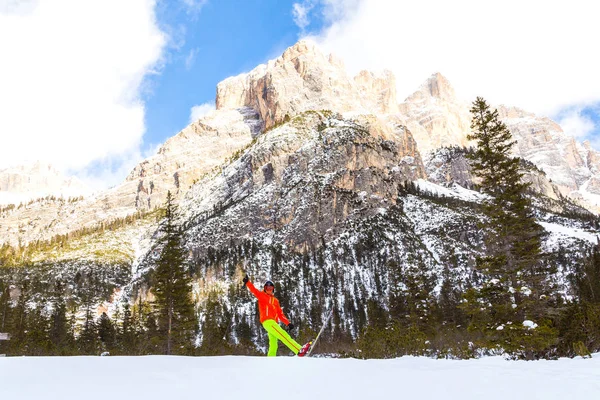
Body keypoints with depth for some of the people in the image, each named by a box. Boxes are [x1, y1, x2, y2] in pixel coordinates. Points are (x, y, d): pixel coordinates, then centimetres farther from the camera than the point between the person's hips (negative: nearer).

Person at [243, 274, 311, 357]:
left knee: (273, 345, 5)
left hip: (274, 322, 7)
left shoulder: (275, 300, 23)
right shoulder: (262, 295, 11)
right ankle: (299, 350, -32)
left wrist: (288, 323, 7)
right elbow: (254, 290, -6)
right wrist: (247, 282, -23)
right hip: (267, 321, -7)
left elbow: (280, 314, 19)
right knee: (284, 335, -21)